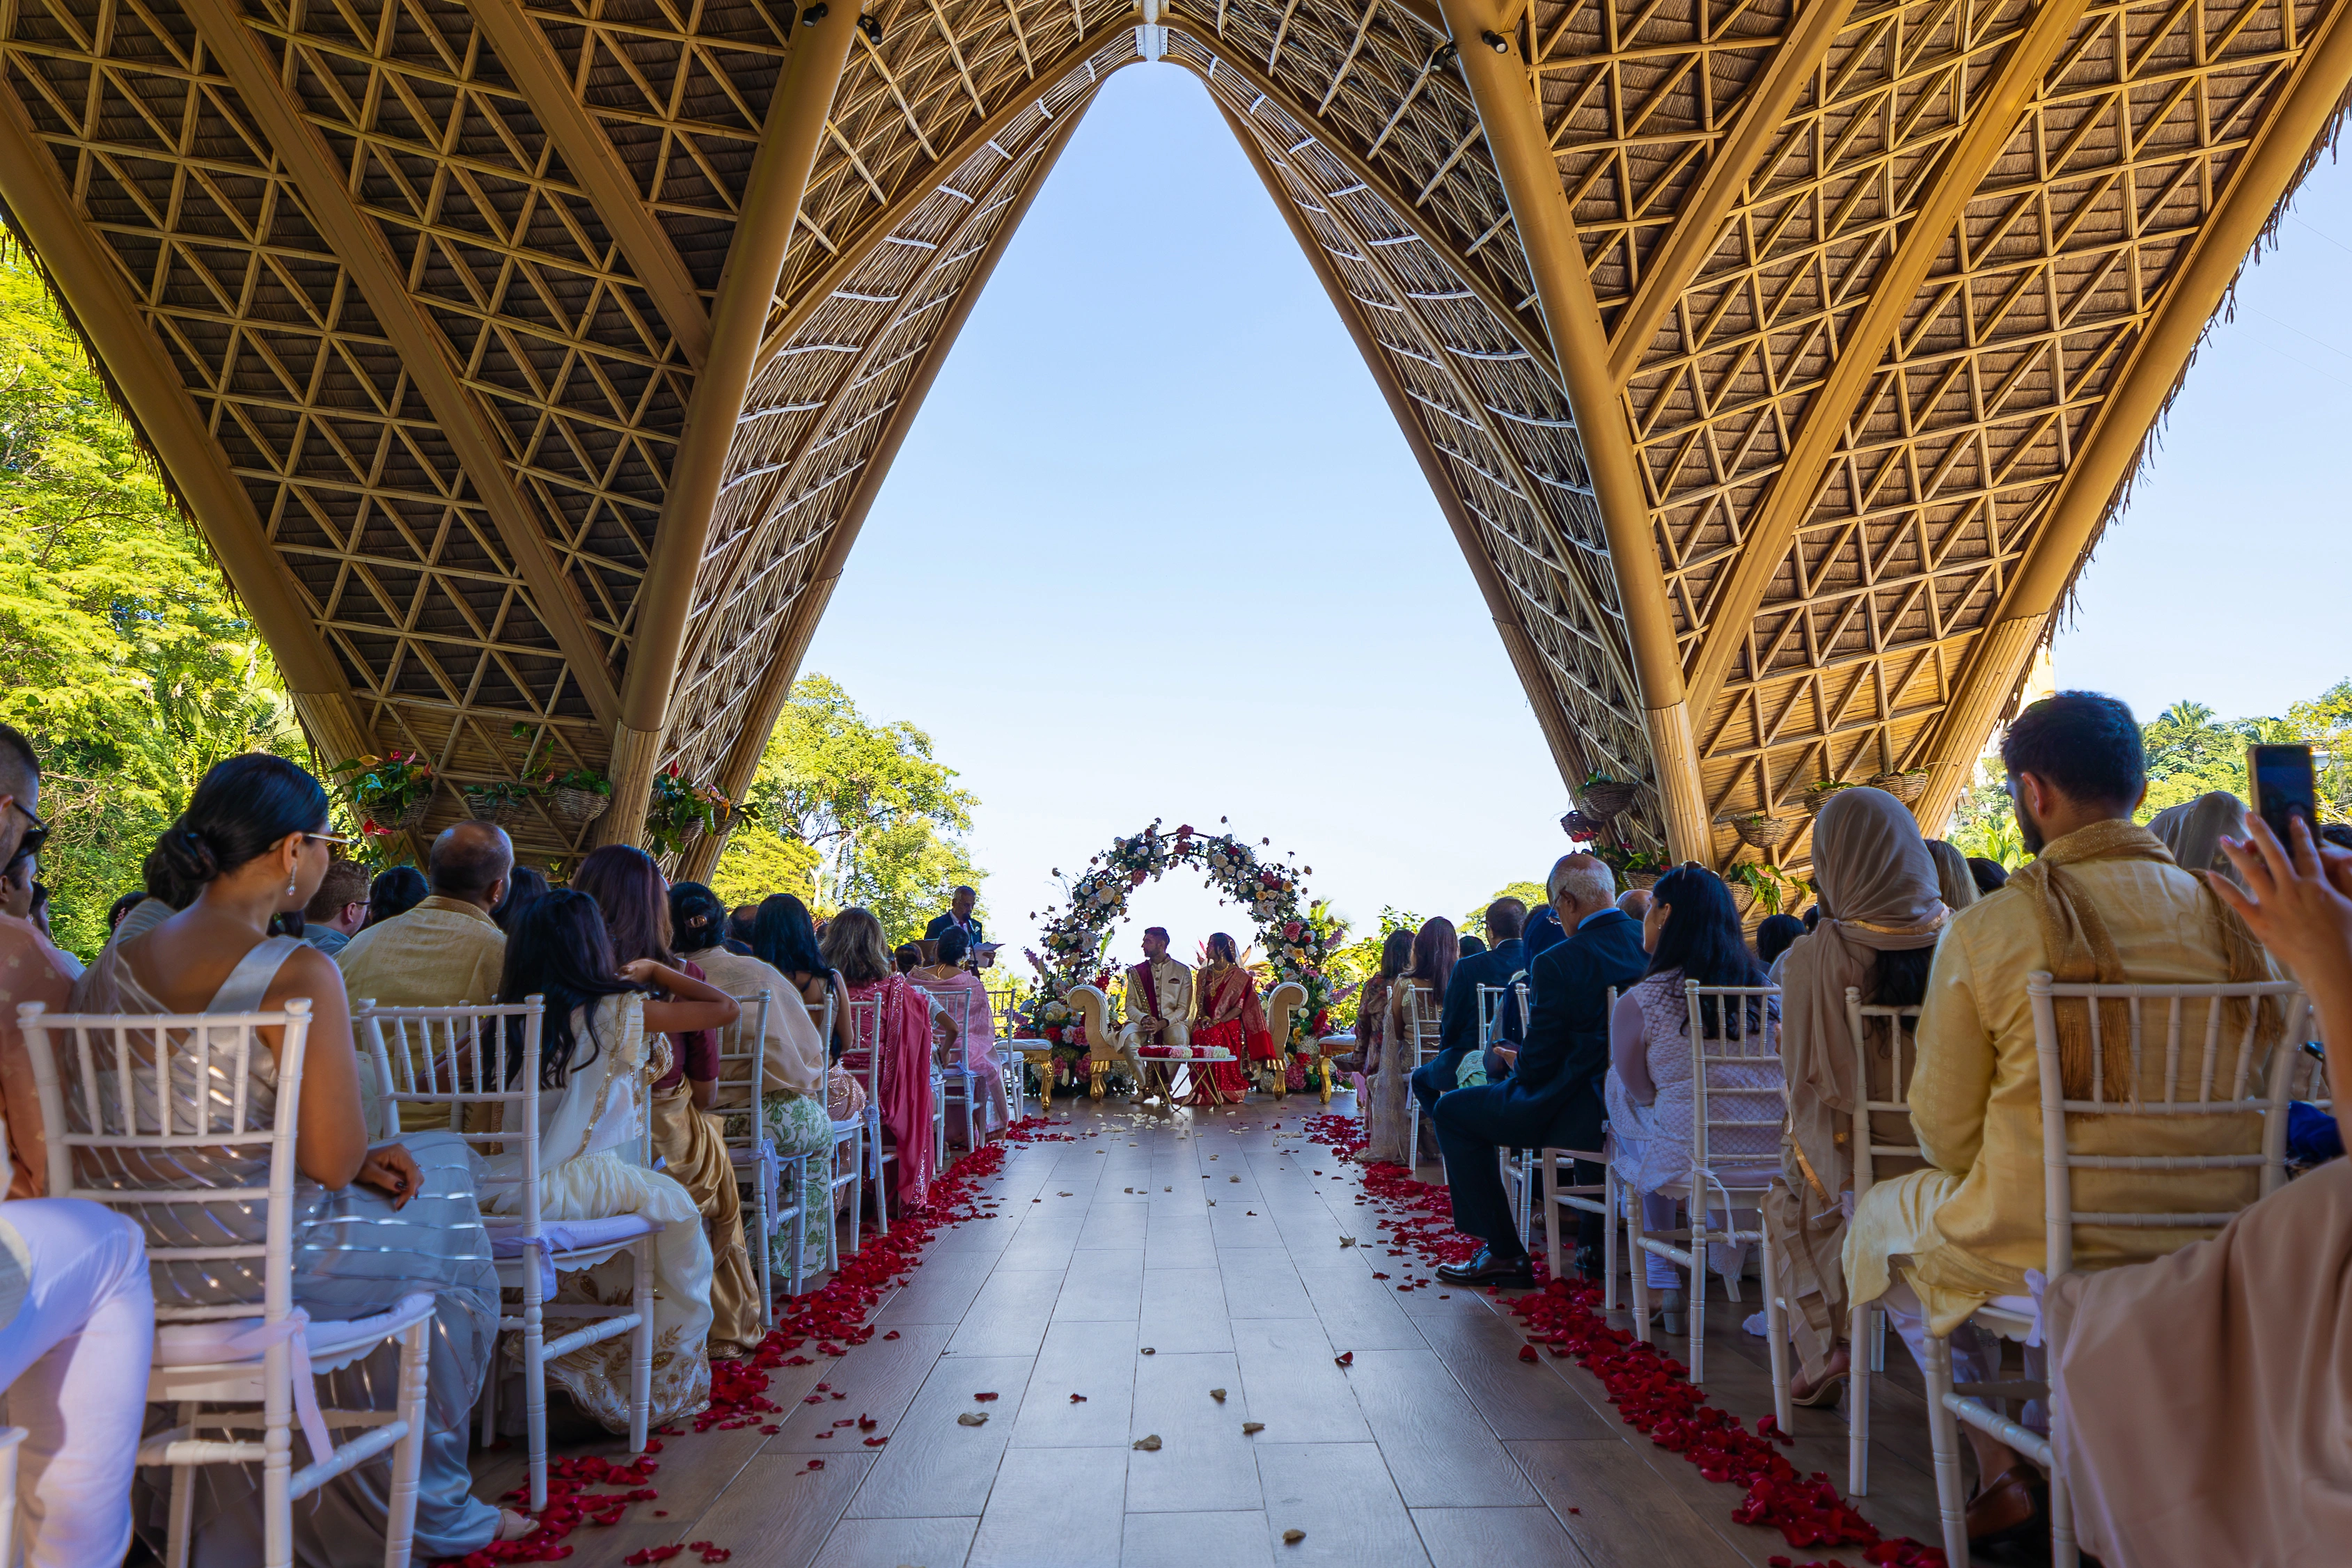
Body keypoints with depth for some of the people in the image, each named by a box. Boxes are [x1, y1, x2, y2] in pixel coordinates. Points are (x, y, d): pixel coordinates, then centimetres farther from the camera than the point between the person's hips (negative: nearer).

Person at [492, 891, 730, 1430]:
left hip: (503, 1182, 6)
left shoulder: (514, 1010, 6)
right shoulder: (622, 1010, -7)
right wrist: (653, 970, 12)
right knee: (678, 1211, 20)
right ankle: (672, 1381, 28)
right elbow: (725, 1007, 1)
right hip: (577, 1180, -6)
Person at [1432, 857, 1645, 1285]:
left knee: (1453, 1111, 8)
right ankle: (1593, 1242, 44)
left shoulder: (1560, 961, -19)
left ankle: (1504, 1254, 10)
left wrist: (1518, 1064, 10)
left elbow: (1539, 1062, -14)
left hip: (1582, 1113, -7)